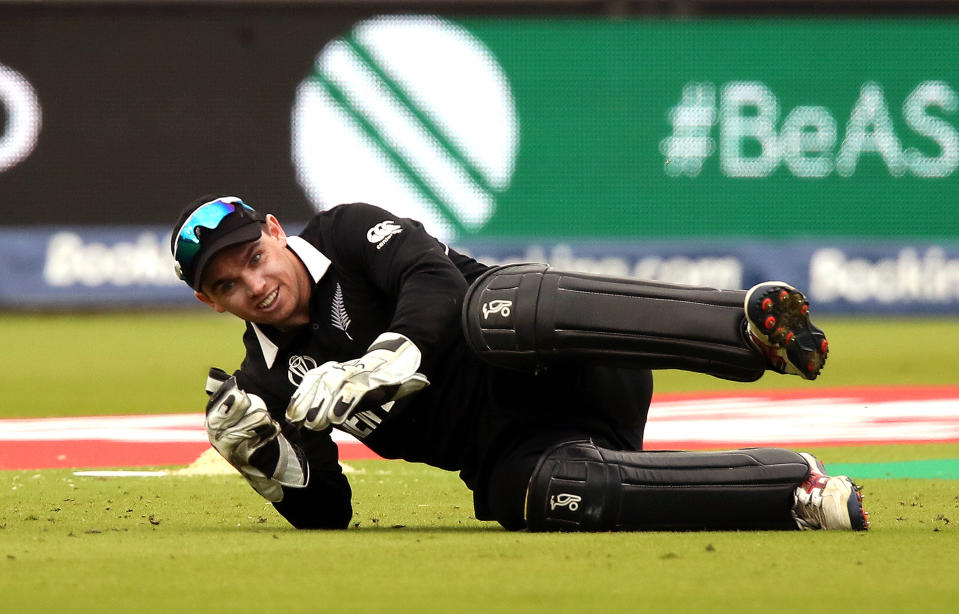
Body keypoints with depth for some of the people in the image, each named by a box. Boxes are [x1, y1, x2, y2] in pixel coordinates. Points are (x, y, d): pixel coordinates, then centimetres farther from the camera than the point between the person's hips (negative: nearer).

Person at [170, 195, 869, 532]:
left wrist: (374, 369, -26)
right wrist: (254, 452, -8)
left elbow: (437, 282, -13)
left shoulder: (347, 234, 4)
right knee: (543, 491, -35)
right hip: (507, 448, 3)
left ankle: (755, 324, -49)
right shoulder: (267, 384, 14)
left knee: (498, 307, -38)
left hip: (561, 366, -3)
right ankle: (803, 493, -40)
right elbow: (324, 512, 10)